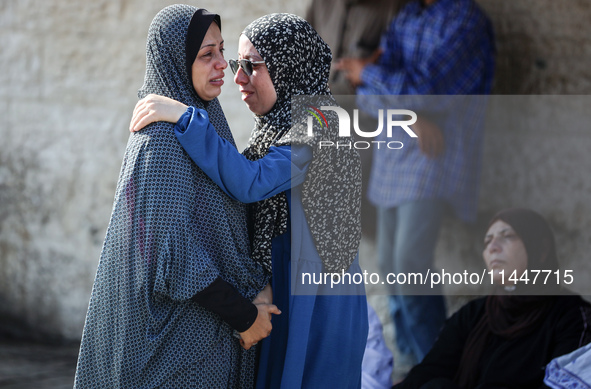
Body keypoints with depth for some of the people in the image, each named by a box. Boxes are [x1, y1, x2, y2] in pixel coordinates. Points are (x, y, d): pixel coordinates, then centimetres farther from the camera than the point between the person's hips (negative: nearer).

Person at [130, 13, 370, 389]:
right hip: (283, 293, 9)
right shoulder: (281, 124, 11)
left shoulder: (319, 121, -18)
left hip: (315, 304, -9)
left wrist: (185, 117, -28)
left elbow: (253, 183, -30)